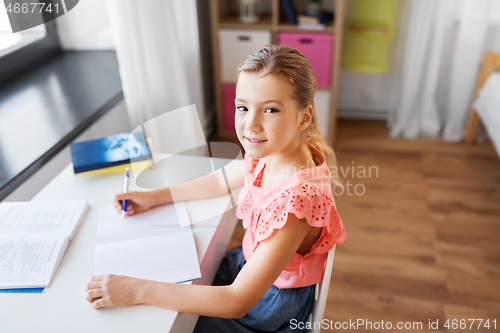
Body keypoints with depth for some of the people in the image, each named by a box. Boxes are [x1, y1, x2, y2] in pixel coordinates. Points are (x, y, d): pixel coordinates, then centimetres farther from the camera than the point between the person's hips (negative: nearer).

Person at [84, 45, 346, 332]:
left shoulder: (296, 198, -39)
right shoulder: (270, 151, -15)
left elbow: (237, 302, -34)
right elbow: (223, 180, 7)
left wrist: (138, 290, -30)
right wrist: (154, 197, 6)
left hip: (272, 302, -6)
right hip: (250, 264, 6)